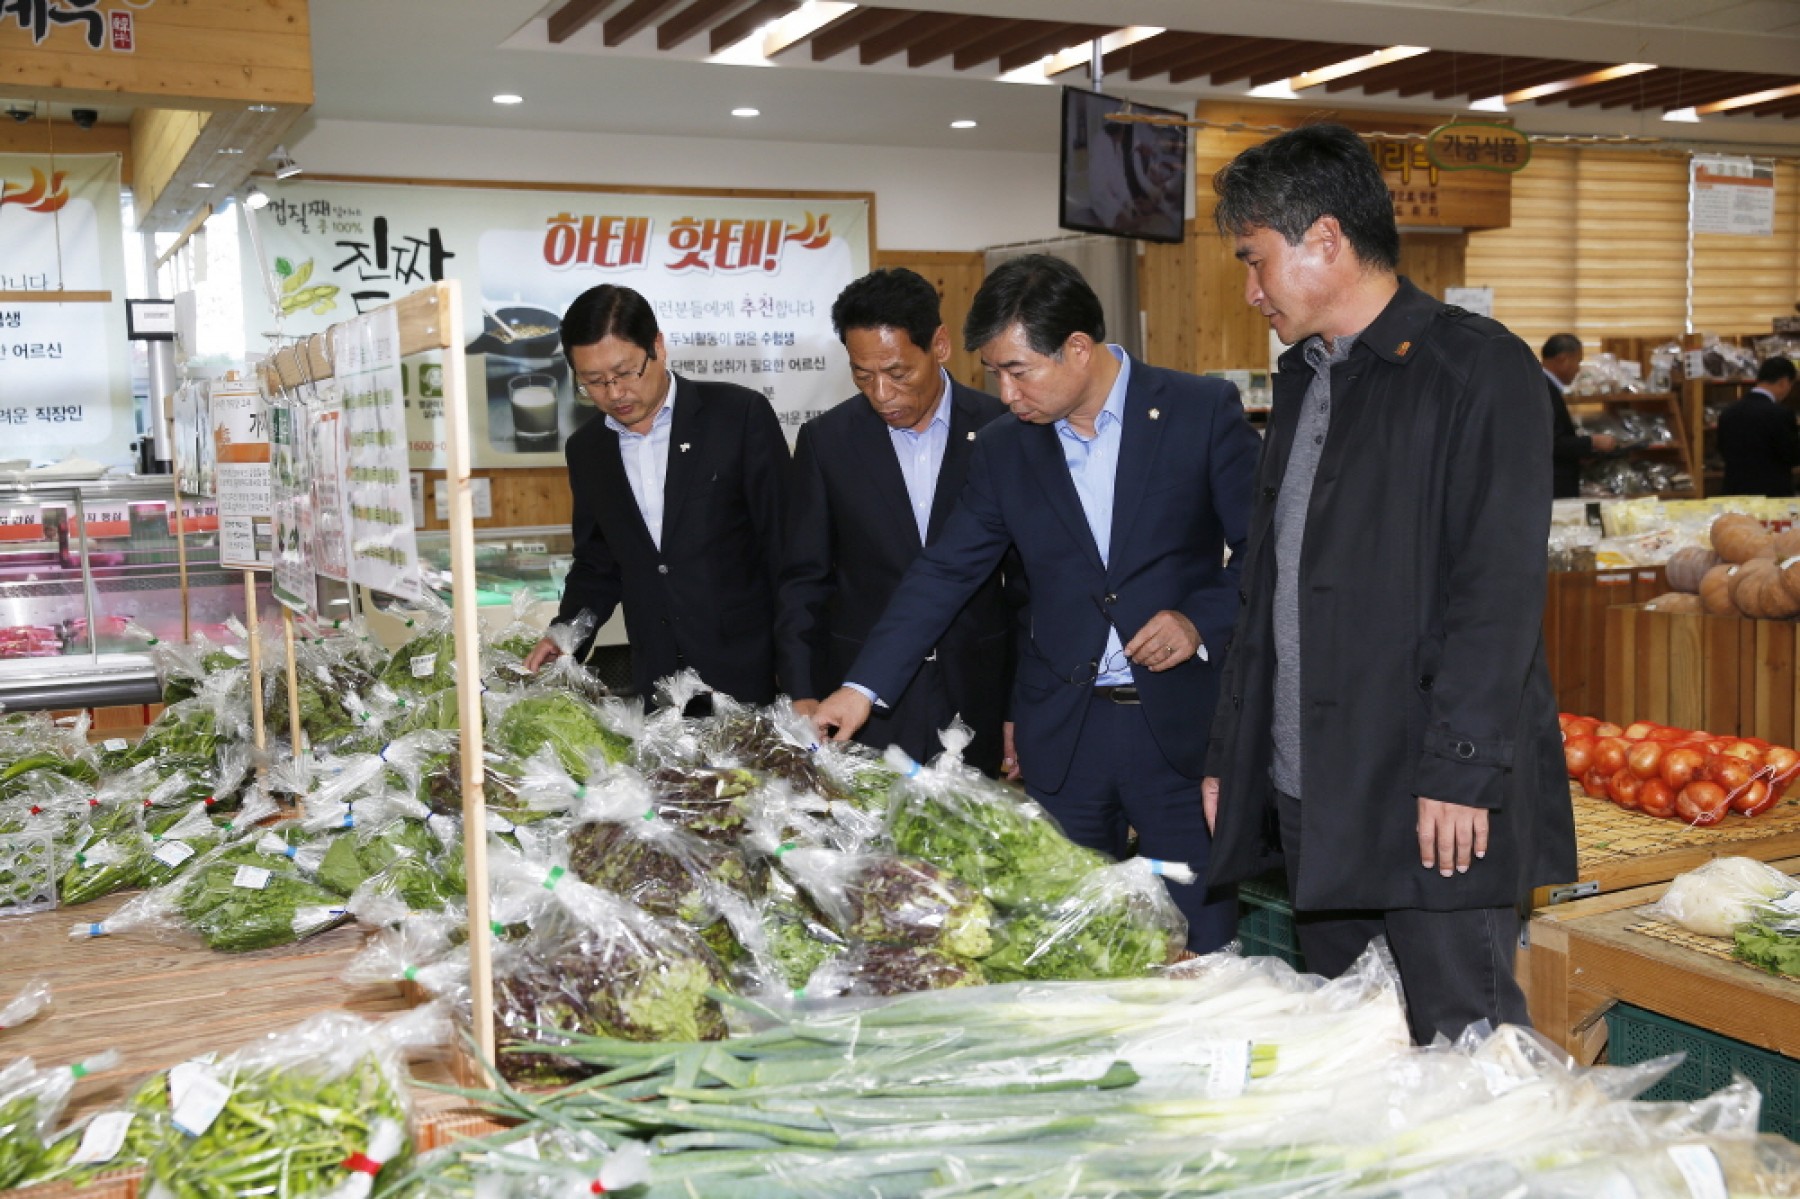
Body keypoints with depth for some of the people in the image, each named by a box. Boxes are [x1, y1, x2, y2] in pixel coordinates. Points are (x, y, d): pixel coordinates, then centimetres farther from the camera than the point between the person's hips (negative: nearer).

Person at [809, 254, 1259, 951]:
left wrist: (1201, 620, -15)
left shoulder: (1203, 412, -3)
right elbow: (945, 571, 8)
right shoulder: (1005, 449, 7)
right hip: (1062, 736, 3)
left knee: (1199, 950, 1)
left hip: (1182, 722, -3)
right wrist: (864, 686, 2)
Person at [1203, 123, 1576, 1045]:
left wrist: (1460, 768, -19)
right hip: (1310, 797, 8)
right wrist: (1227, 758, 16)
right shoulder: (1303, 380, 18)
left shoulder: (1477, 367, -7)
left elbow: (1499, 588, -14)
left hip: (1438, 801, -8)